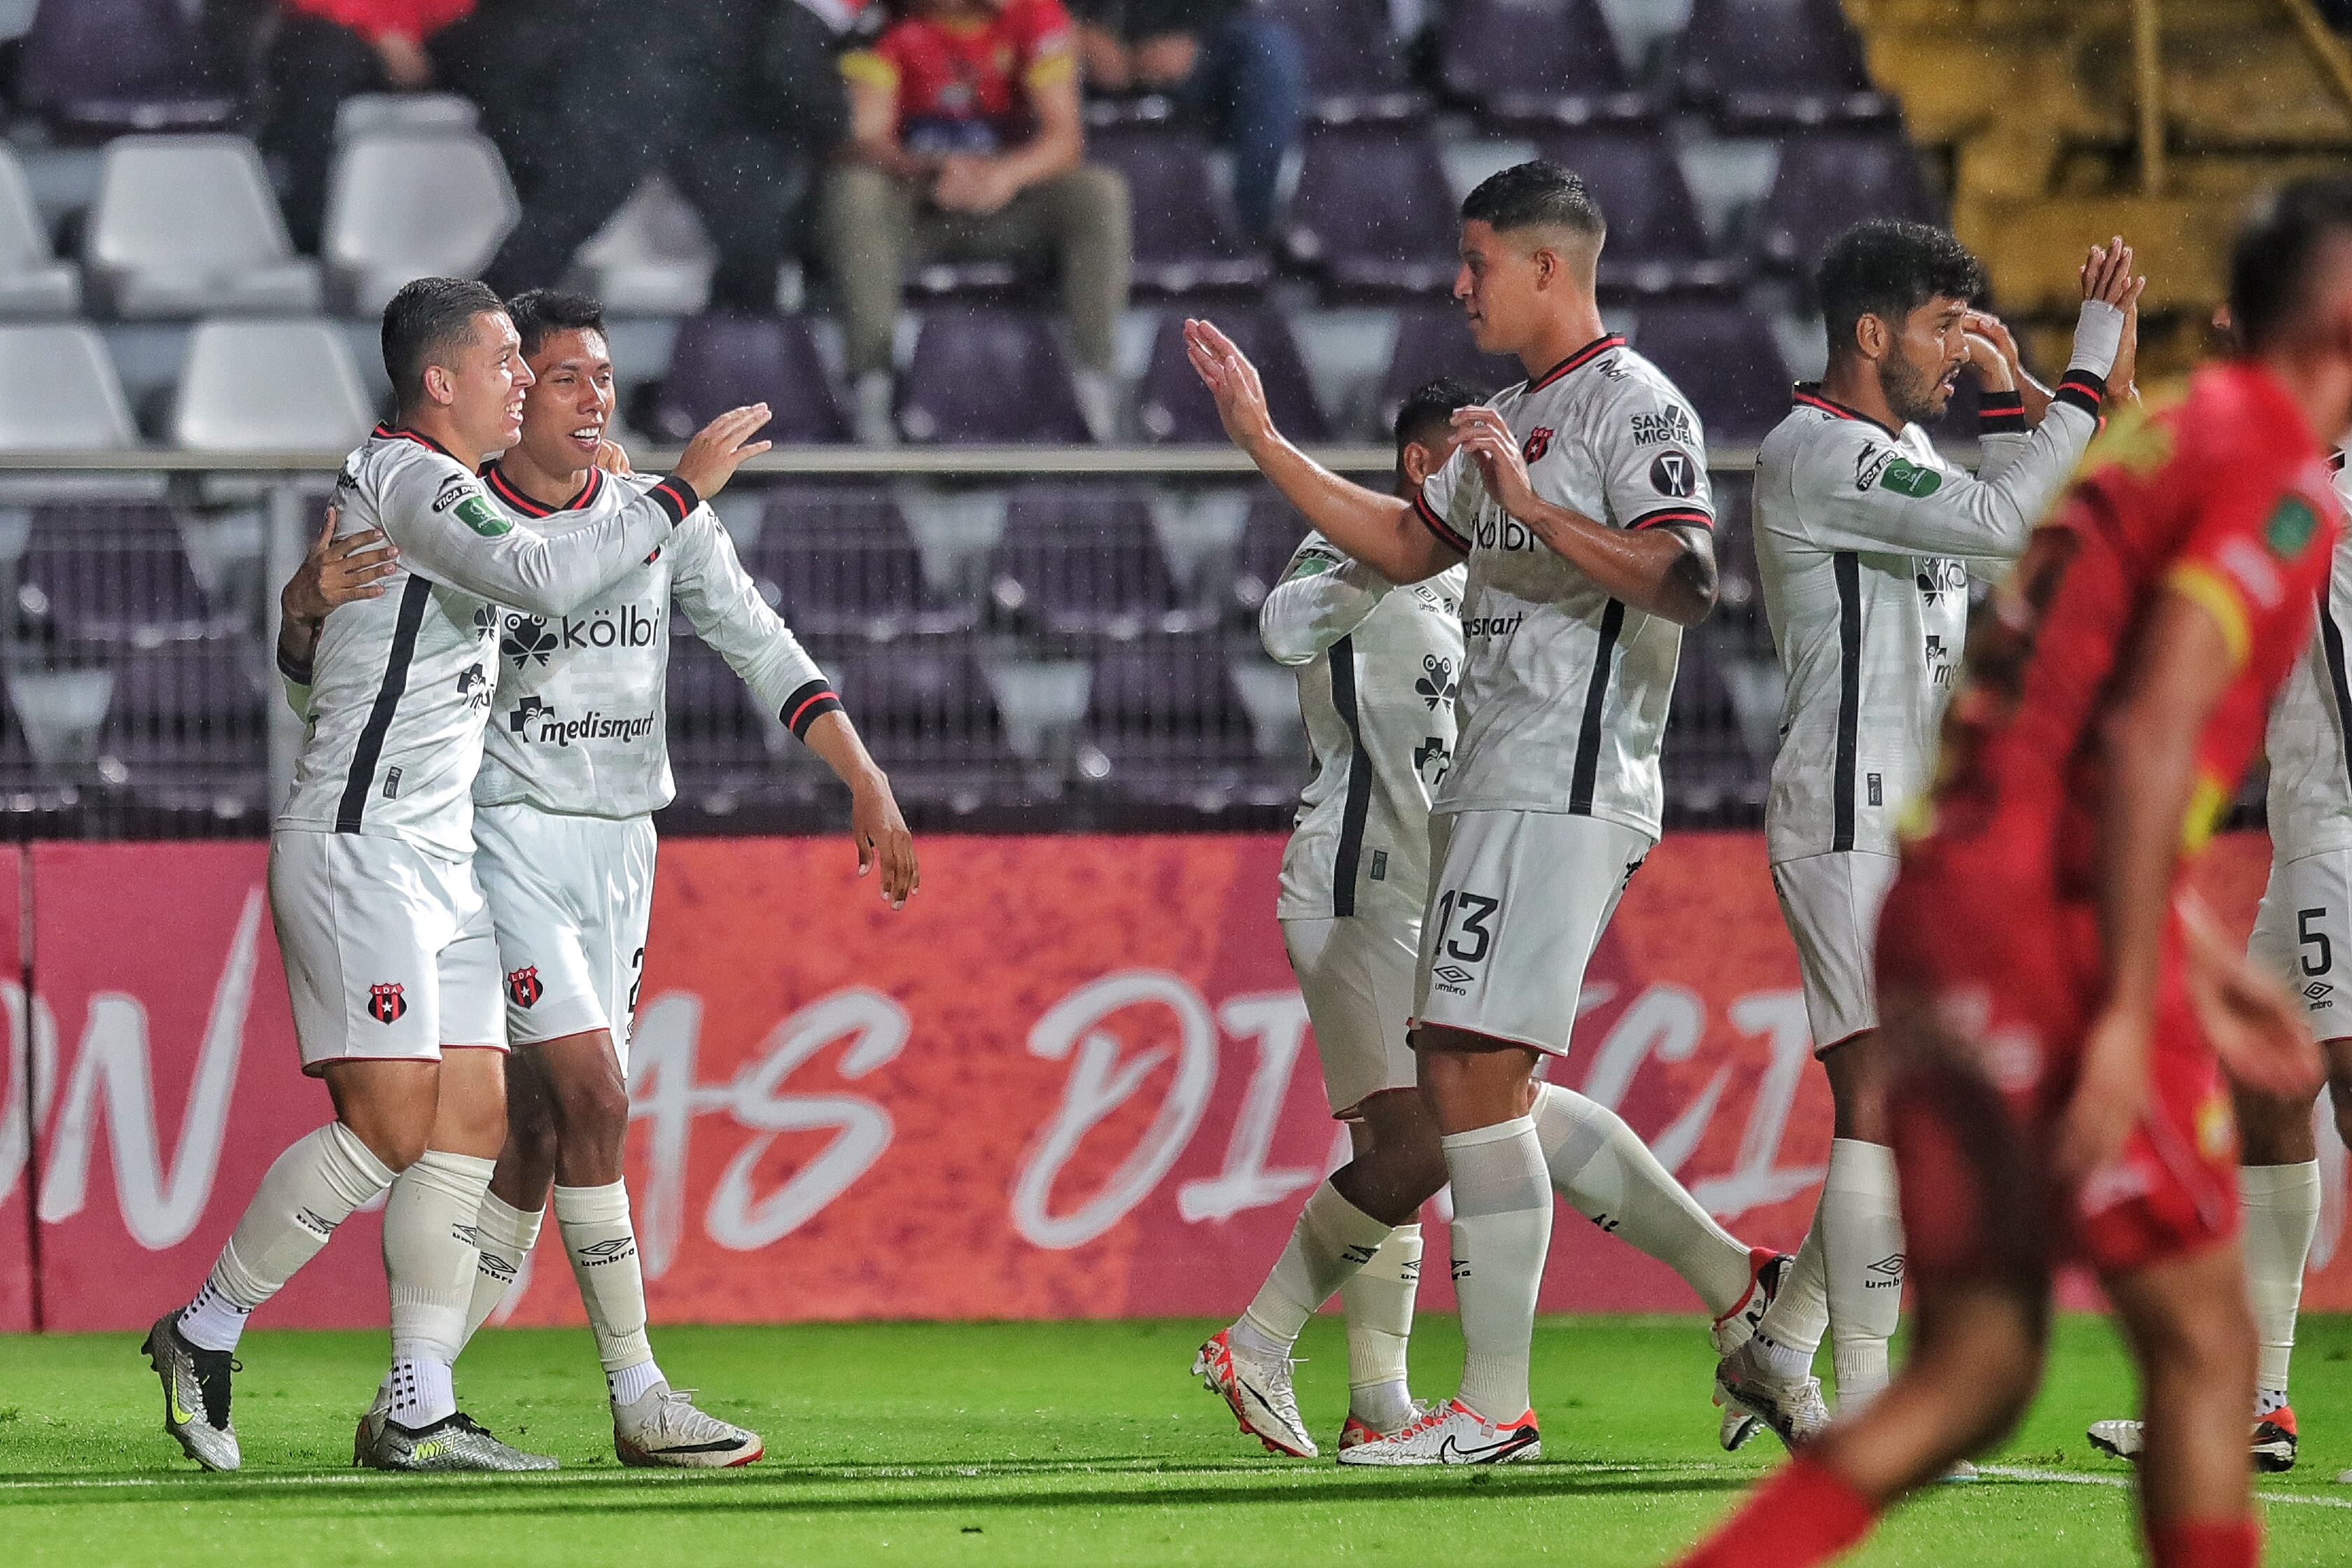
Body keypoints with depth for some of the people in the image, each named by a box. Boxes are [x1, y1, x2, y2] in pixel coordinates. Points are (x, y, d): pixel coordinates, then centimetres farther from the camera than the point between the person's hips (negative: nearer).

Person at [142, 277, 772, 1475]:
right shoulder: (406, 479, -12)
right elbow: (540, 579, -27)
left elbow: (300, 652, 30)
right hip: (359, 849, -10)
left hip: (439, 859, 10)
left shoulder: (421, 487, 19)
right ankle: (203, 1334, 0)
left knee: (474, 1121, 2)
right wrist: (680, 492, -20)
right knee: (390, 1128, -13)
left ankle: (418, 1413, 1)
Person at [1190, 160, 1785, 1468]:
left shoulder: (1635, 408, -9)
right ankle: (1734, 1283, 16)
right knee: (1485, 1086, 11)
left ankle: (1495, 1404, -9)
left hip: (1567, 791, -10)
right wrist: (1263, 442, 26)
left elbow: (1686, 583, -22)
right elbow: (1403, 545, 31)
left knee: (1476, 1077, -12)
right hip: (1497, 785, 10)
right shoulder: (1515, 423, 21)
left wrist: (1535, 510, -25)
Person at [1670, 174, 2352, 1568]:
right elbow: (2148, 738, -19)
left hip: (1945, 897, 9)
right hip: (2060, 925, -9)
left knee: (1975, 1375, 8)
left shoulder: (2161, 438, 21)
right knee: (2204, 1344, 0)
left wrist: (2199, 959, 29)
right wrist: (2127, 1016, -21)